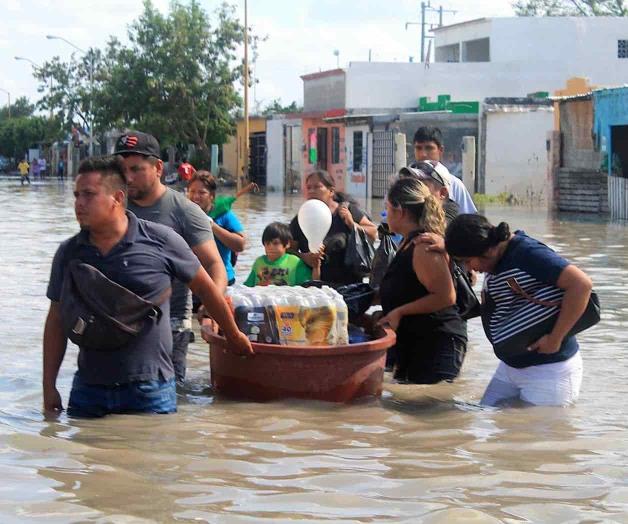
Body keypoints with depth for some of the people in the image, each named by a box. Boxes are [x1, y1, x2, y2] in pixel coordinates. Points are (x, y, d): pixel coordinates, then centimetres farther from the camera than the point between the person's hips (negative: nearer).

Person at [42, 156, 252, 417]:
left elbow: (205, 287, 8)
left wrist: (234, 336, 17)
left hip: (150, 391, -3)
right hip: (87, 391, 3)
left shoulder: (161, 241, -5)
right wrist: (49, 386, 7)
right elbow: (56, 321, 10)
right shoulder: (68, 253, 5)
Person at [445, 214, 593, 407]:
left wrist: (555, 339, -25)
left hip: (548, 370, -9)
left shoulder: (527, 253, -22)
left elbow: (581, 284, -29)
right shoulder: (499, 257, 5)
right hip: (510, 366, 9)